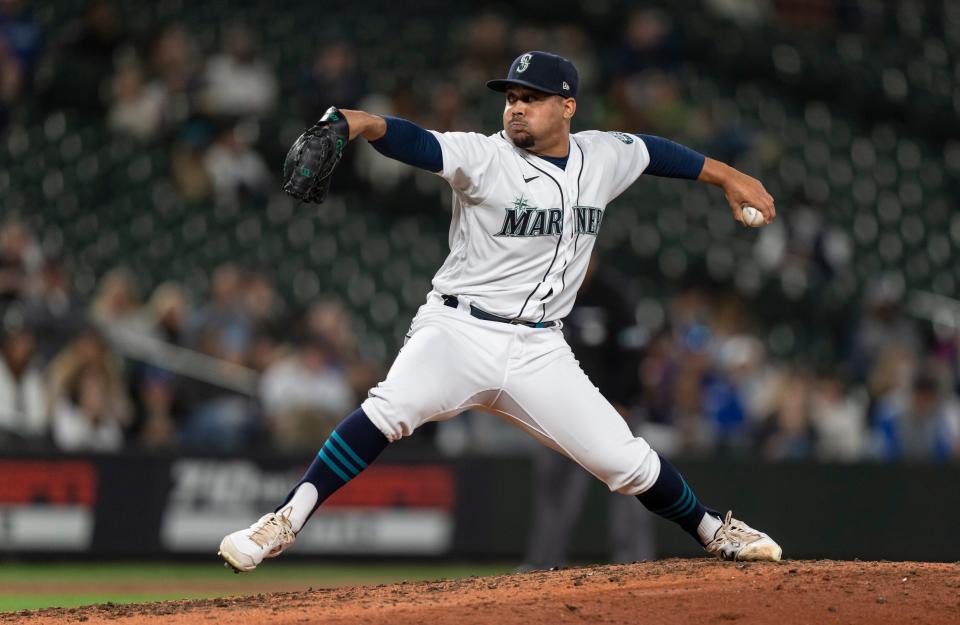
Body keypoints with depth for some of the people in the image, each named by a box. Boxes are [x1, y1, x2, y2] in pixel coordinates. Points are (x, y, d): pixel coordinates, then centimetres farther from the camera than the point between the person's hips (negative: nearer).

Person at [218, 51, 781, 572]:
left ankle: (714, 532, 29)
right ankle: (285, 523, -30)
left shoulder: (603, 157, 6)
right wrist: (360, 122, -46)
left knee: (627, 461, 2)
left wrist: (728, 177, 32)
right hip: (459, 332, -4)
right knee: (391, 408, -32)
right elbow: (418, 144, -26)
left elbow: (654, 150, 26)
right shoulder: (485, 157, -9)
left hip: (539, 350, 4)